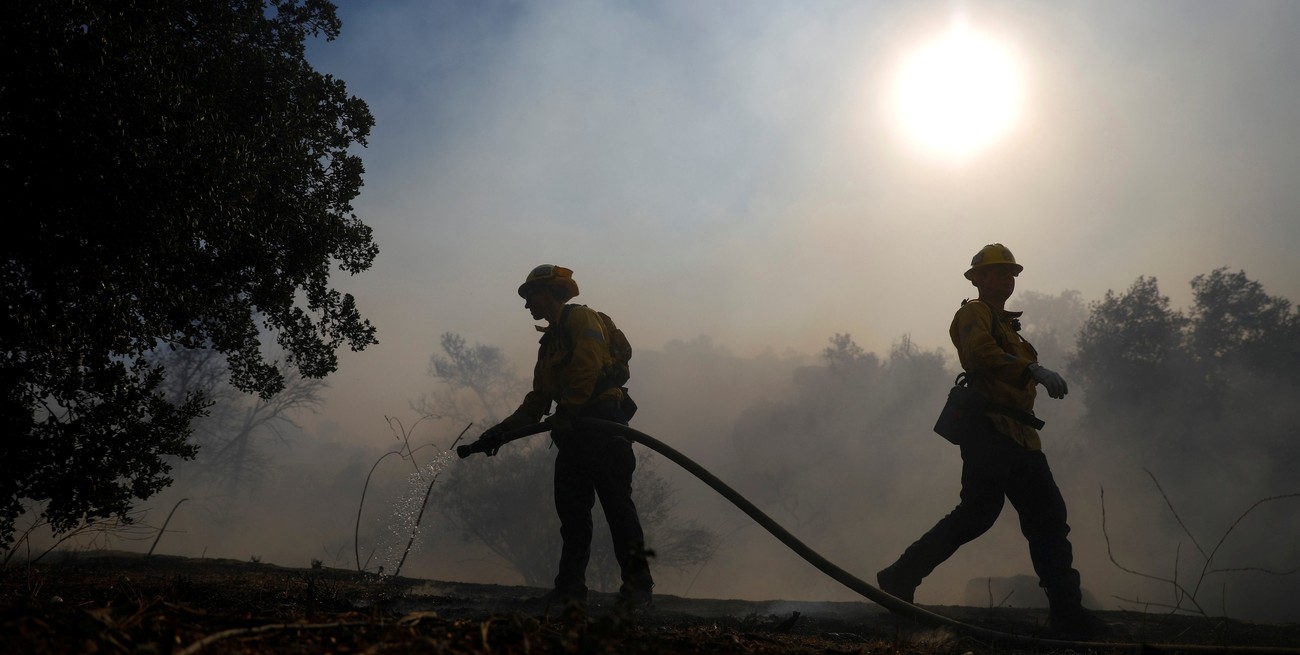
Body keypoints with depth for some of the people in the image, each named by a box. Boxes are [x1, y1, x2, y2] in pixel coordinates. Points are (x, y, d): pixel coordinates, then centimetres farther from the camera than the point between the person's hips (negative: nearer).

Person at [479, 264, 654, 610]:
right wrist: (503, 428, 15)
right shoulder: (549, 341, 25)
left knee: (617, 504, -10)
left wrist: (566, 412, -25)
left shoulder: (581, 318, -2)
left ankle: (637, 586, -8)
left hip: (602, 424, -9)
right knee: (571, 511, 4)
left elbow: (588, 368, -18)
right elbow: (538, 399, 23)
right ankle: (570, 588, 7)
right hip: (573, 432, 9)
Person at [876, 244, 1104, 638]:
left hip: (1018, 435, 10)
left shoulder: (1006, 325, 29)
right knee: (978, 512, -18)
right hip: (989, 428, -10)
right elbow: (980, 353, -23)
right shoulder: (974, 313, -1)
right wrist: (1032, 369, -35)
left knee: (1048, 518, 7)